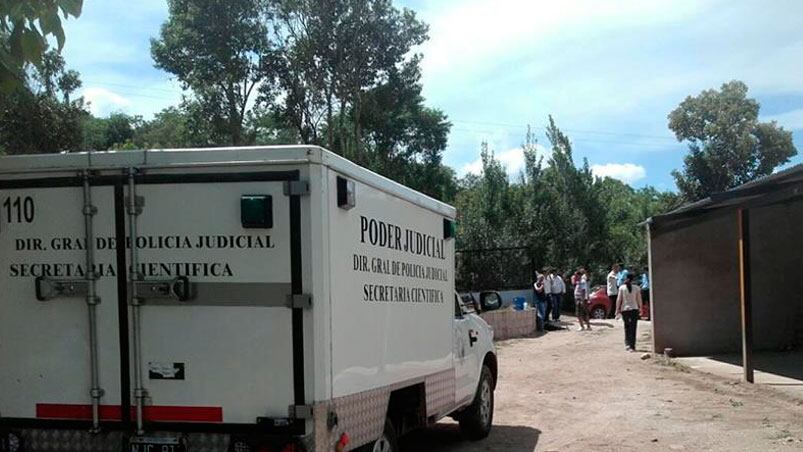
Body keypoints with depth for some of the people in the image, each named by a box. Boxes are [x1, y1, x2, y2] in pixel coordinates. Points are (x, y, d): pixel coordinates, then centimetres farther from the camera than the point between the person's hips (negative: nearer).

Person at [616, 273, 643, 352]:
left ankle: (627, 344, 12)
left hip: (624, 309, 1)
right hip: (634, 309, -1)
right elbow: (639, 299, 0)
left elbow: (619, 299, -4)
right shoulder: (636, 288, -3)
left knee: (627, 327, 18)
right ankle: (632, 347, -1)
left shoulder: (622, 288, -3)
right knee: (633, 328, 3)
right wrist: (640, 308, 11)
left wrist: (617, 310, 1)